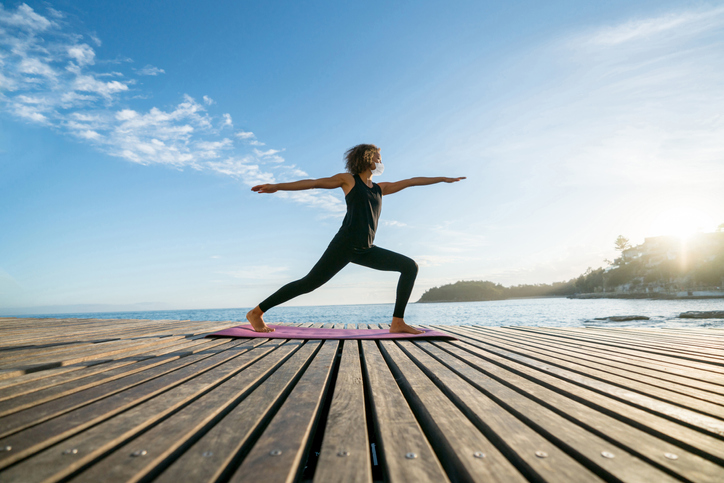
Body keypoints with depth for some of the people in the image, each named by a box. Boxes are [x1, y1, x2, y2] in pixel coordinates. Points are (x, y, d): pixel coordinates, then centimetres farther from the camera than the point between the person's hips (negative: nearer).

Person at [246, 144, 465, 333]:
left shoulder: (380, 188, 23)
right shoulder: (348, 179, 8)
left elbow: (411, 181, 29)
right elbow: (314, 183, 2)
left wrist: (443, 179, 36)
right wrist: (276, 186, -4)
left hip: (365, 250, 7)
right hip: (345, 244, -7)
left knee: (410, 266, 1)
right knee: (309, 283, -11)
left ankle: (397, 322, -3)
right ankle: (256, 312, 1)